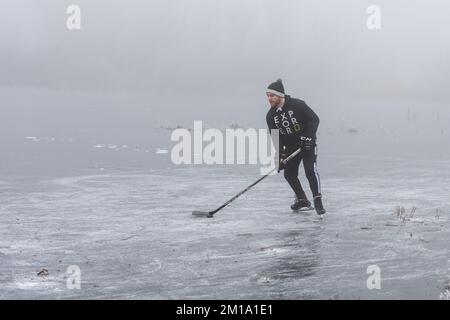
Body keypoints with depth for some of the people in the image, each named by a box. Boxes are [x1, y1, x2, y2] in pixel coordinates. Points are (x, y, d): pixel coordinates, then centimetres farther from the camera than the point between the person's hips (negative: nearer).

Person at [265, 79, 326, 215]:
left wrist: (308, 137, -27)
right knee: (289, 174, 5)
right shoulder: (271, 116, -4)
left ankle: (318, 201, -18)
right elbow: (276, 137, -2)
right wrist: (279, 156, -10)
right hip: (290, 146, 6)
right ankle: (302, 200, 24)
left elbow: (314, 119, -18)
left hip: (307, 143, -6)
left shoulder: (297, 105, -20)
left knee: (310, 170, -21)